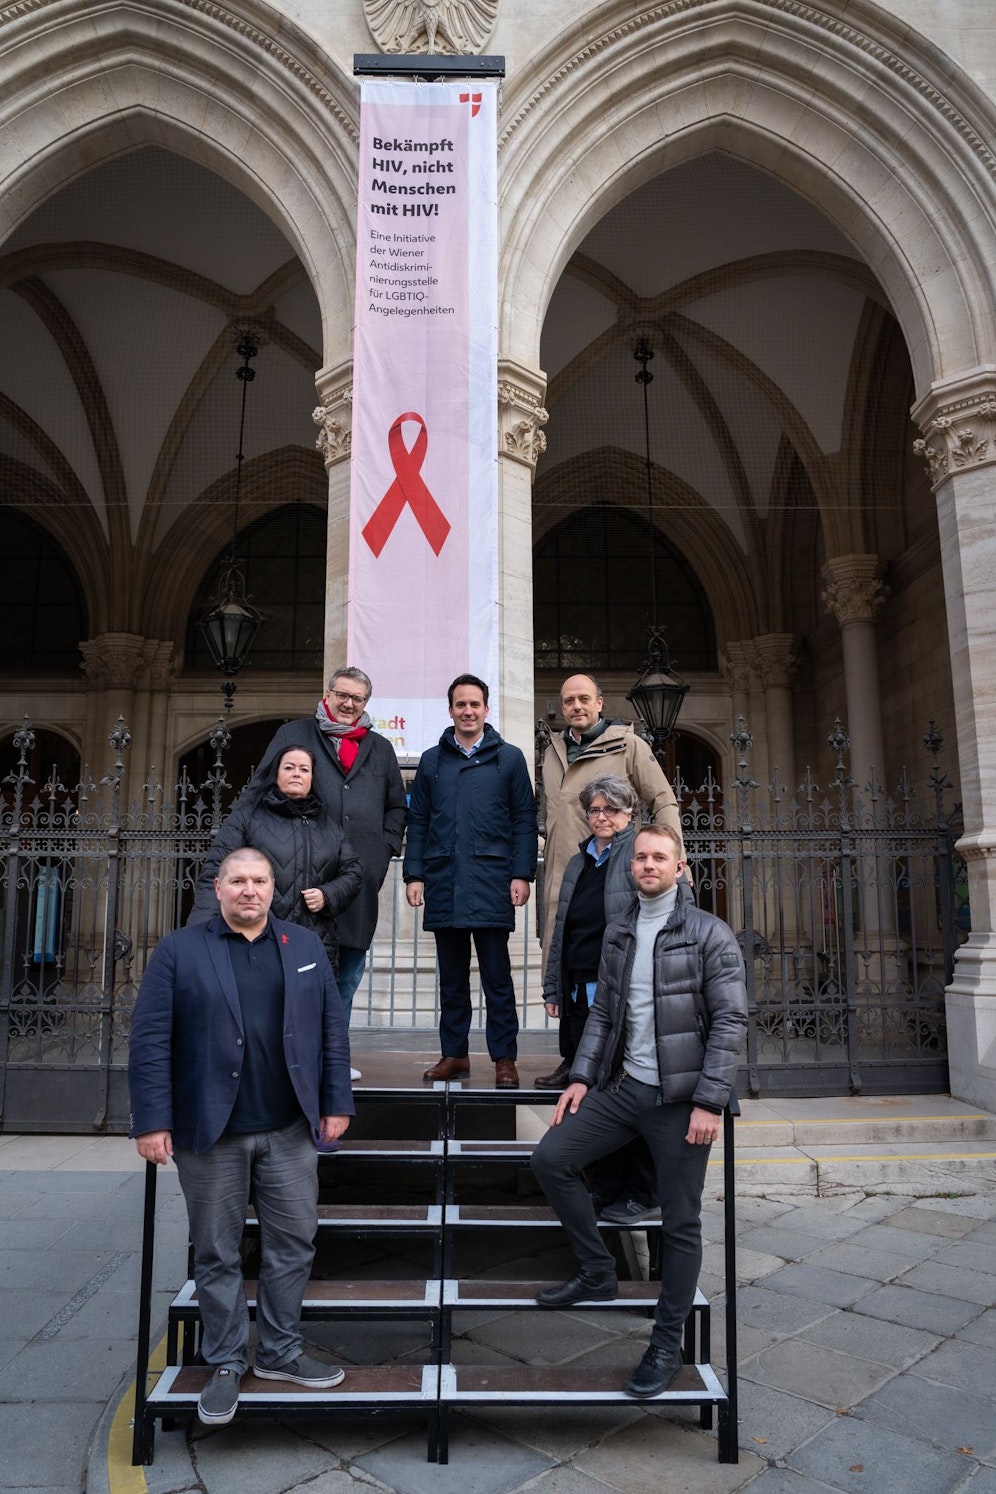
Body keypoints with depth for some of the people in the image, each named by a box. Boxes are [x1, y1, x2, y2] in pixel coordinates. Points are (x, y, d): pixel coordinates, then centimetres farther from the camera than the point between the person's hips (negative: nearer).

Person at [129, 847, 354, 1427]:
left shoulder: (306, 946, 7)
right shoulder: (179, 951, -1)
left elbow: (333, 1030, 7)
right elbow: (151, 1041, -6)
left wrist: (337, 1102, 3)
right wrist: (152, 1120, -11)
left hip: (289, 1131, 3)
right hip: (211, 1135, -2)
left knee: (294, 1242, 10)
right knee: (217, 1254, 10)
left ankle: (280, 1352, 30)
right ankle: (227, 1364, 28)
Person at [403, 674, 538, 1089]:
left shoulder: (509, 758, 6)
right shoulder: (431, 761, 13)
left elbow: (524, 820, 3)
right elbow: (417, 822, 12)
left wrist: (522, 874, -5)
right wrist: (414, 874, 3)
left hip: (491, 882, -3)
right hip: (443, 883, 3)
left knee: (497, 976, 2)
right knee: (451, 976, 10)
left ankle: (504, 1057, 9)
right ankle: (454, 1053, 20)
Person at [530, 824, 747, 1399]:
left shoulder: (710, 934, -8)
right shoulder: (618, 934, 9)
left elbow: (730, 1022, -12)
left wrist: (709, 1101, -17)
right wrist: (581, 1076, 5)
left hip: (681, 1098, -5)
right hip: (624, 1087, 6)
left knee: (681, 1222, 4)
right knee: (550, 1158, -1)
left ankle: (668, 1346, 22)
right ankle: (599, 1272, 19)